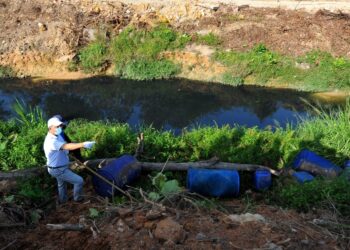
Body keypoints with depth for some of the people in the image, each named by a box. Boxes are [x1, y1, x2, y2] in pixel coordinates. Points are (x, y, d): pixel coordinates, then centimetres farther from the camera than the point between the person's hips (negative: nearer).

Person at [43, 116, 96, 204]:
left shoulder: (58, 136, -3)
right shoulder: (51, 141, -34)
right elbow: (67, 146, -49)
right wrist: (83, 144, -59)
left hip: (59, 167, 10)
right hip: (58, 170, -10)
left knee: (61, 184, 32)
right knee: (79, 181, -3)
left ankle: (63, 200, 55)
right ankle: (77, 198, 20)